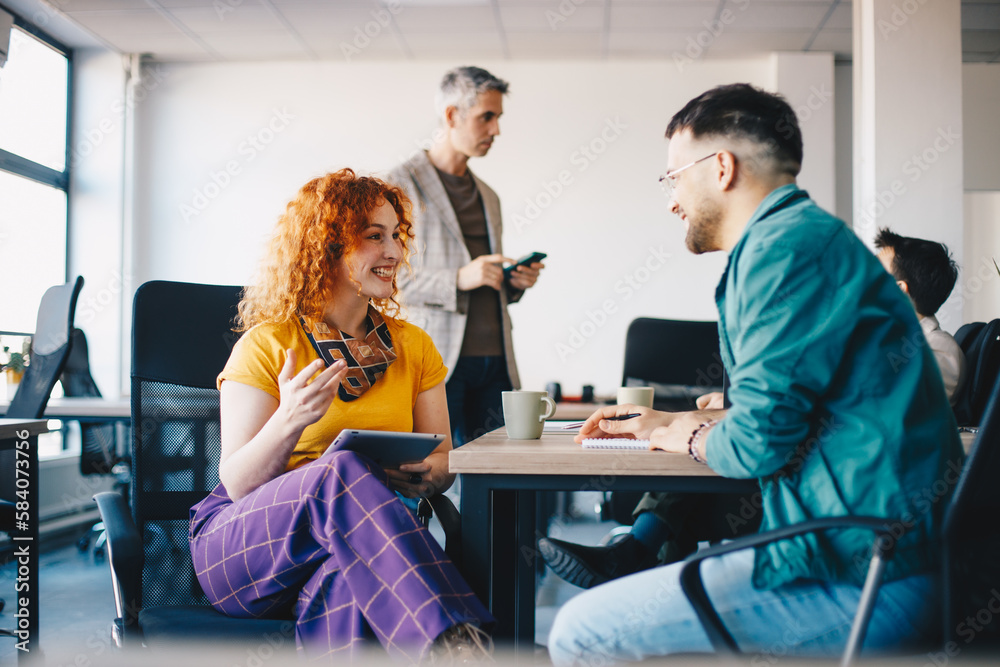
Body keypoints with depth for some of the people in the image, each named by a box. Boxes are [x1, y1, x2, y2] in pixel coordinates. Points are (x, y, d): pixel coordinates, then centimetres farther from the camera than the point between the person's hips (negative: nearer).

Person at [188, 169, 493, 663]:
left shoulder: (413, 346, 13)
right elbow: (237, 484, -7)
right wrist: (289, 421, -27)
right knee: (344, 468, -36)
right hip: (242, 546, -2)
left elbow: (443, 456, 13)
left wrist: (427, 475, -13)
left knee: (352, 578, -37)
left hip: (366, 547, 3)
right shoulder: (265, 347, -3)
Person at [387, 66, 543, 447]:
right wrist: (458, 279, -17)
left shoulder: (488, 197, 22)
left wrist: (513, 283, 6)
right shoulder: (402, 184, 0)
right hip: (438, 360, -6)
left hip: (493, 361, 6)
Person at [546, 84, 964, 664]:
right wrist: (665, 422, 25)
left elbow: (757, 444, -20)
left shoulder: (789, 242, -15)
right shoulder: (810, 234, 18)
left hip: (865, 577, -10)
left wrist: (691, 437, 1)